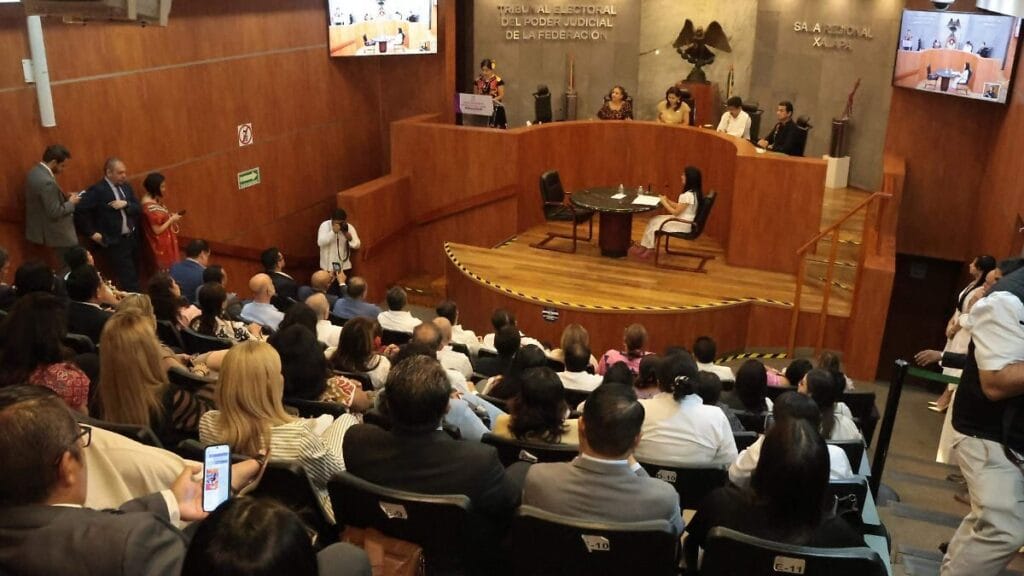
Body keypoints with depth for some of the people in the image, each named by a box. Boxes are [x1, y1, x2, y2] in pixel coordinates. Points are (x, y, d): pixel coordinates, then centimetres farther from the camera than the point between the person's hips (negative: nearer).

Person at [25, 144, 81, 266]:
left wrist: (65, 196, 6)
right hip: (57, 233, -10)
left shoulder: (35, 171, 2)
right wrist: (71, 203, -11)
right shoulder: (47, 181, -29)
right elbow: (55, 213, -26)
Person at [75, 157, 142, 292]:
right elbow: (80, 212, -17)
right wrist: (92, 233, -14)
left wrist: (126, 204, -13)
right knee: (128, 279, -6)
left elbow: (137, 208, 8)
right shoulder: (97, 190, -14)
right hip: (115, 242, -7)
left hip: (132, 238, 7)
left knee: (133, 277, 14)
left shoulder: (126, 186, 8)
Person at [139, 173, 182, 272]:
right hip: (161, 243, -9)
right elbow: (157, 230, -24)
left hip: (165, 240, 9)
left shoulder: (151, 198, 0)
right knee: (167, 269, 6)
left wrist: (170, 216, 2)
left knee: (167, 268, 20)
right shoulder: (150, 207, -28)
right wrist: (172, 220, -15)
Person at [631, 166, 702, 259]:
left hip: (683, 224, -10)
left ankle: (647, 248, 16)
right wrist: (667, 201, 6)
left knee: (654, 223, -1)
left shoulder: (687, 195, -25)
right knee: (653, 220, 8)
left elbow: (676, 212, -19)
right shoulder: (694, 192, 6)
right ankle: (646, 248, 6)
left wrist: (664, 202, -7)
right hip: (685, 221, 10)